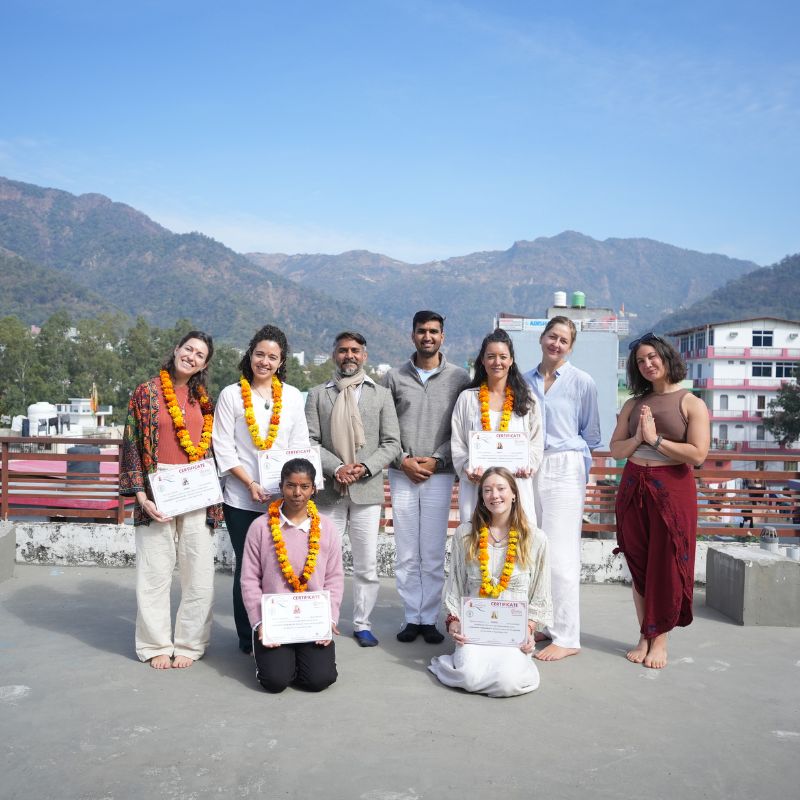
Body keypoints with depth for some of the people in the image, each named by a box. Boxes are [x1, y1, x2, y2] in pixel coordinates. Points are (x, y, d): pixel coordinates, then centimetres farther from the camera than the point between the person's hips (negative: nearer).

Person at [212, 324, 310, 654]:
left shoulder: (292, 396, 9)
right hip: (241, 498, -2)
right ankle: (247, 639, 18)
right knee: (247, 567, 5)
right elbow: (223, 448, -2)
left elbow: (300, 445, 10)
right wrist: (250, 484, -12)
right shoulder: (231, 395, 2)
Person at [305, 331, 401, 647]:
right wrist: (336, 468, -13)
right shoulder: (318, 394, 8)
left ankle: (362, 624, 19)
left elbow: (391, 443, 5)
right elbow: (309, 441, 1)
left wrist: (365, 467, -11)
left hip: (367, 489, 0)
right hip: (328, 490, 0)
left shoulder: (381, 395, 9)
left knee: (367, 564, 5)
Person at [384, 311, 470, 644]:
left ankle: (430, 619, 14)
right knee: (406, 554, 5)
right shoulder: (395, 378, 6)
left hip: (439, 475, -1)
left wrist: (437, 460, -8)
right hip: (402, 475, 1)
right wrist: (403, 460, -6)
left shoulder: (459, 378, 3)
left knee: (433, 555, 2)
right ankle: (411, 618, 15)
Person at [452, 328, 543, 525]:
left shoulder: (527, 401, 13)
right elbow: (457, 444, 8)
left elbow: (537, 442, 10)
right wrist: (468, 469, -9)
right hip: (476, 486, 0)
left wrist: (527, 466, -9)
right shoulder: (467, 398, 12)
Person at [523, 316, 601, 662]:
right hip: (529, 471, 5)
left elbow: (591, 434, 8)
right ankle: (543, 624, 21)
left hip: (565, 470, -5)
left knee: (561, 554, -6)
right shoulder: (525, 381, 11)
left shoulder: (582, 382, 0)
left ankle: (566, 637, 2)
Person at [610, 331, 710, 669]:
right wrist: (638, 439, -9)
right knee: (639, 565, 8)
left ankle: (660, 639, 11)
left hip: (672, 489, -4)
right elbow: (615, 449, 9)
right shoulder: (634, 404, 12)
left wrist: (655, 439, -11)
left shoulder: (692, 404, -2)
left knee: (666, 566, 0)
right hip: (633, 488, 4)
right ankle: (644, 636, 18)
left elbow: (698, 454, -12)